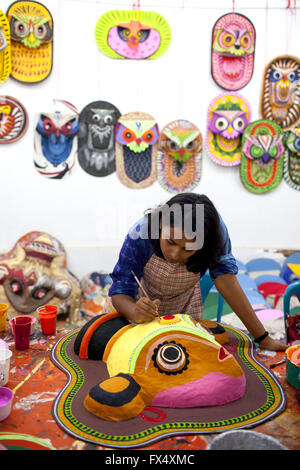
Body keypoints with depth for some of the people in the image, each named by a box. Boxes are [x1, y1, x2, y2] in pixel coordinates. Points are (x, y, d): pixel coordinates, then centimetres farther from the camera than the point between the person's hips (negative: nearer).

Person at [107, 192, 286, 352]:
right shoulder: (140, 235, -37)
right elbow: (120, 290, -31)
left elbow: (224, 276, -33)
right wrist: (135, 311, -55)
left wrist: (263, 338, -36)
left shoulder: (214, 229, -33)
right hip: (141, 299, -1)